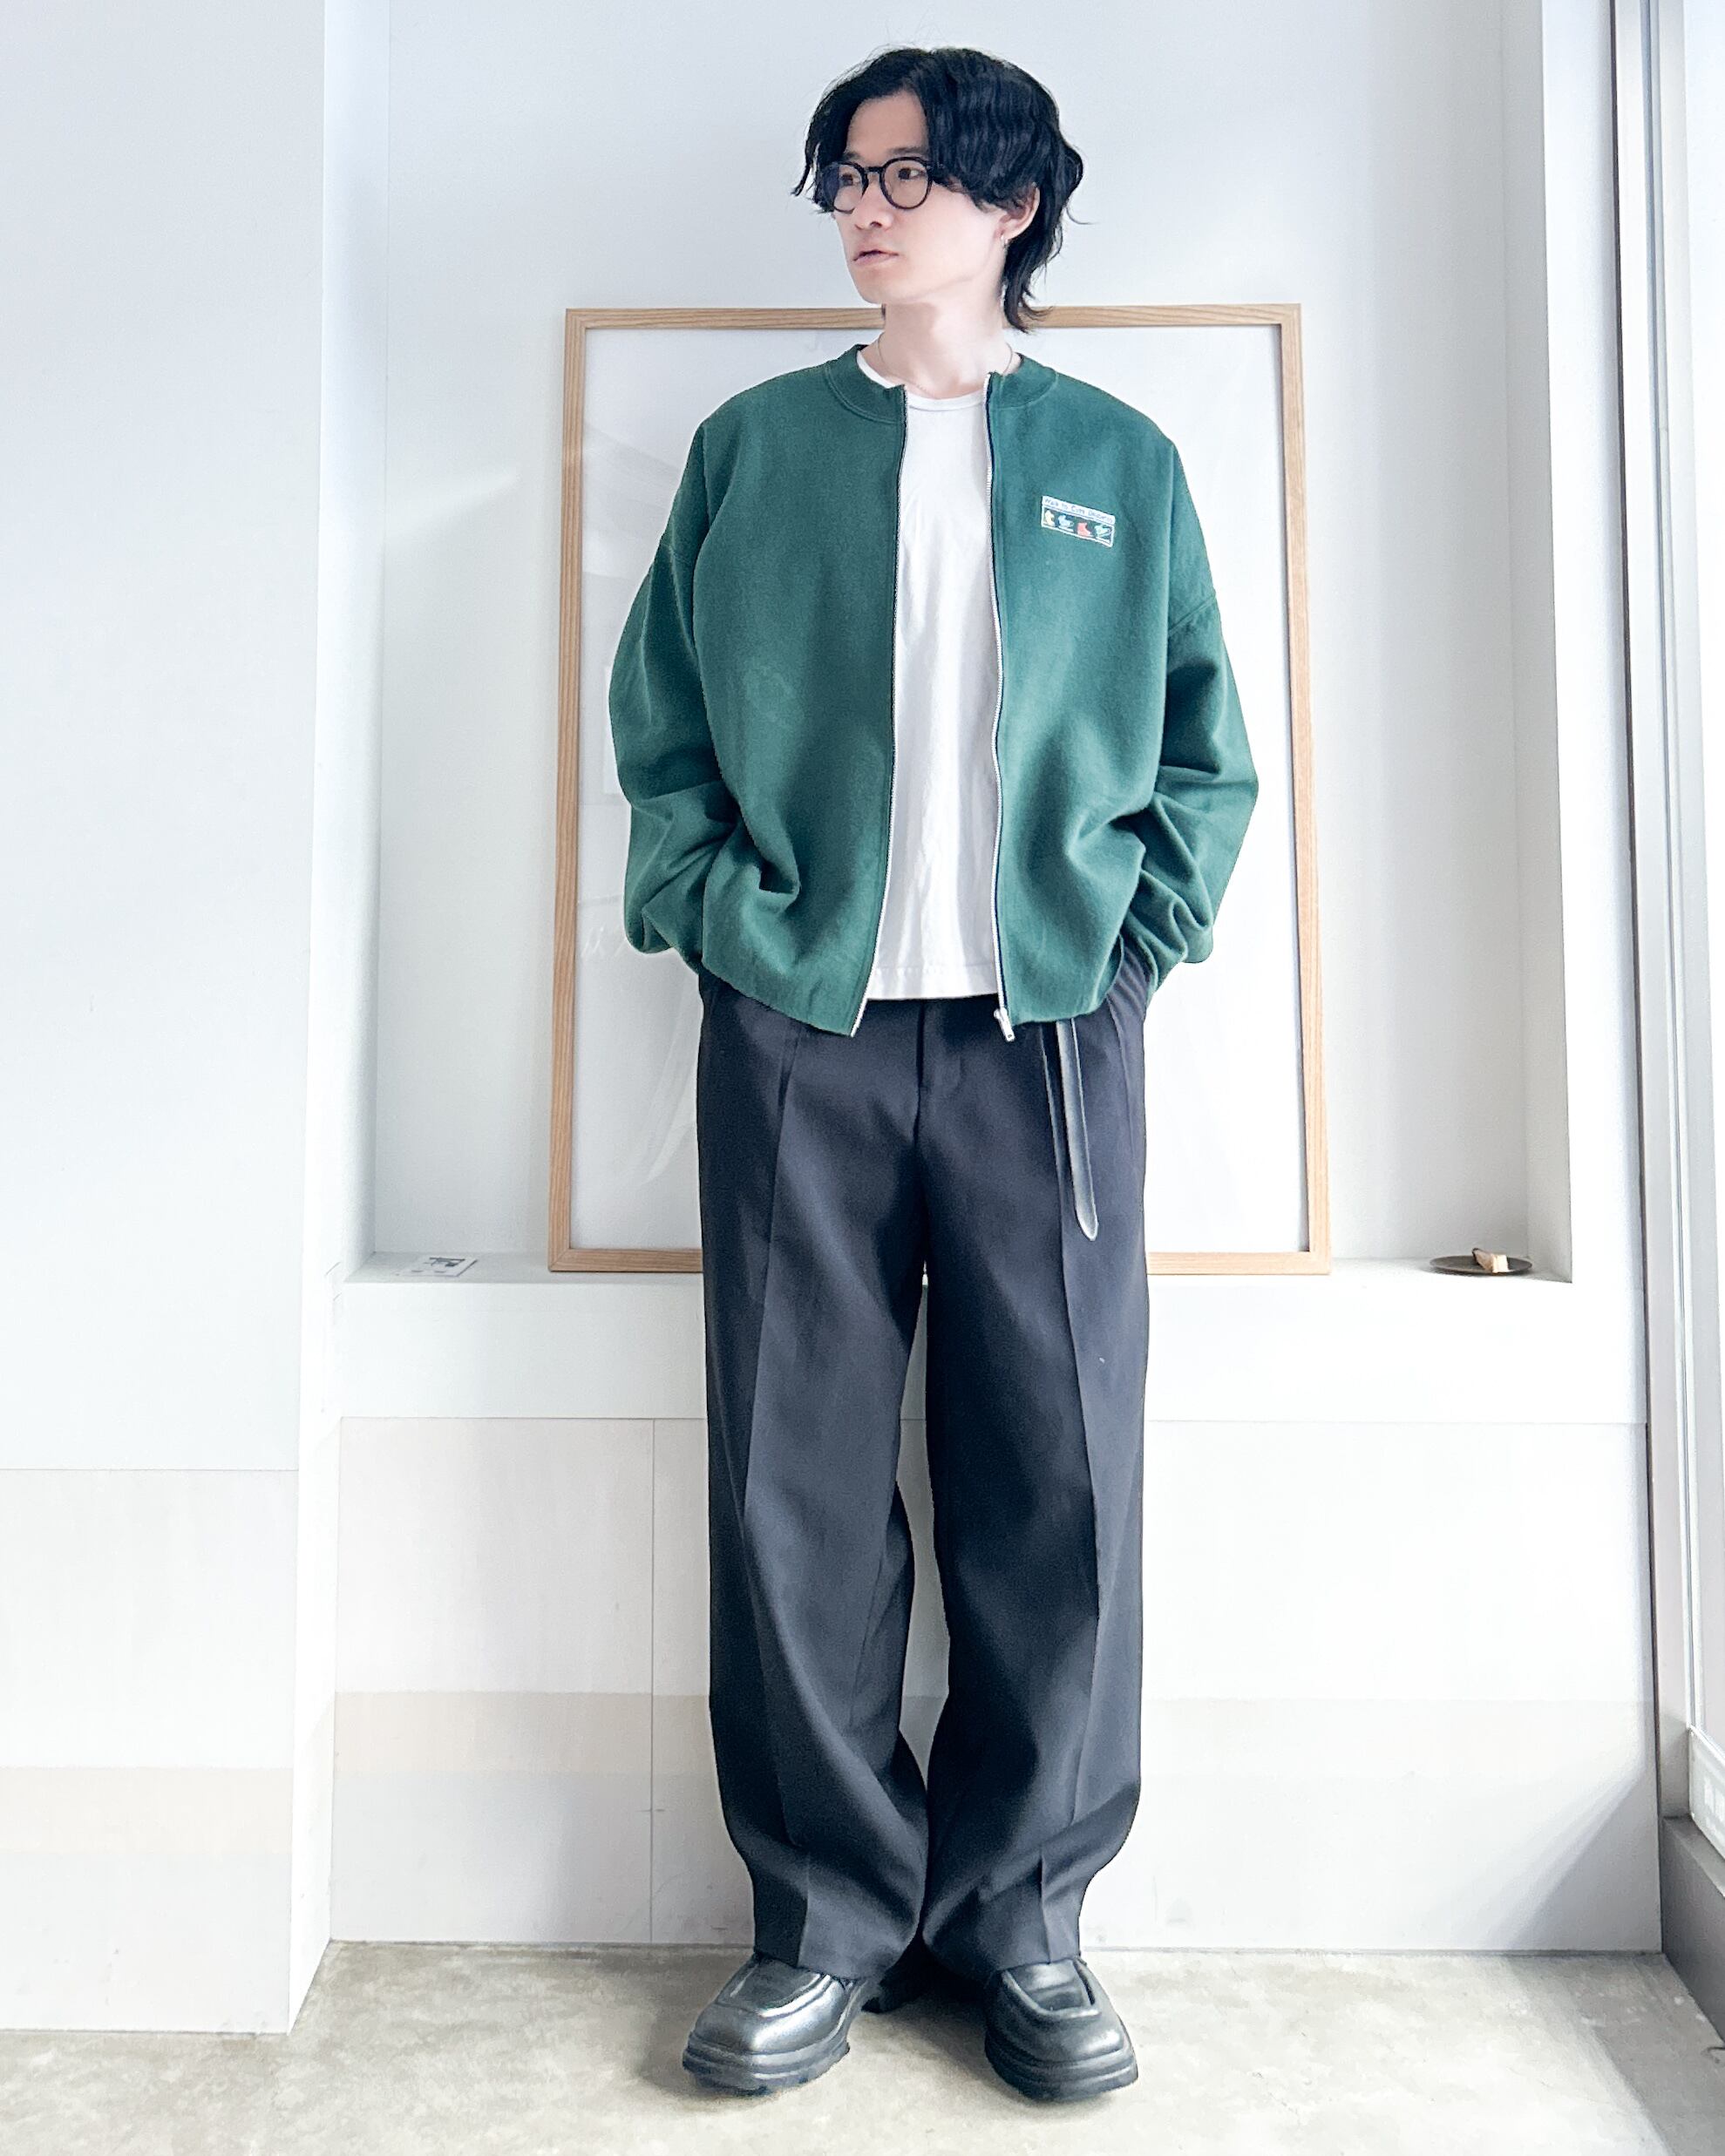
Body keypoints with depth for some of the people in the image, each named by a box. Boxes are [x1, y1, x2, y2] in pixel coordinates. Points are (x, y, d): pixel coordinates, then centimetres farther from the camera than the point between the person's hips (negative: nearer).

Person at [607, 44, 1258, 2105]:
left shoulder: (1120, 462, 16)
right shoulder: (752, 445, 16)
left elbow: (1207, 750, 14)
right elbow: (659, 719, 12)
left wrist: (1140, 933, 1)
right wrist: (714, 913, -2)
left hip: (1047, 1030, 0)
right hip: (796, 1028, 1)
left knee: (1059, 1488, 0)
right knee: (794, 1489, 1)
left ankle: (1023, 1911, 19)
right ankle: (826, 1915, 18)